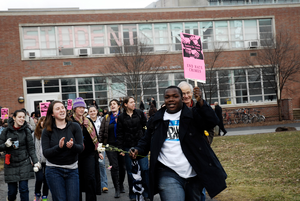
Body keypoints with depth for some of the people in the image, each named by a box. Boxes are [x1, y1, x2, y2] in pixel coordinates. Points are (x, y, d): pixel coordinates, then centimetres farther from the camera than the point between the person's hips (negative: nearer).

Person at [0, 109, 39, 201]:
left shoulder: (26, 131, 0)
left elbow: (31, 148, 1)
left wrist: (35, 161, -7)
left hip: (24, 163, 0)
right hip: (11, 164, 1)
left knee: (23, 189, -5)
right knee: (12, 190, 5)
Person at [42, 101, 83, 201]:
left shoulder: (75, 127, 1)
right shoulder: (47, 131, -1)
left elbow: (81, 148, -5)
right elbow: (45, 153, -8)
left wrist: (72, 146, -28)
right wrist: (59, 147, -26)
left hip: (72, 170, 1)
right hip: (54, 170, -1)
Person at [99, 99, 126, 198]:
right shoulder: (106, 118, 7)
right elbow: (101, 132, 7)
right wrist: (100, 144, 1)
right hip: (110, 145, 0)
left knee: (122, 166, 8)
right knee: (114, 166, -5)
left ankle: (121, 185, 29)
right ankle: (117, 189, 1)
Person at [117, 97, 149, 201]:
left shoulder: (140, 113, 4)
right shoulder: (121, 117, 4)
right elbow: (119, 134, 4)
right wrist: (120, 148, -3)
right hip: (128, 147, 0)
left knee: (144, 168, -4)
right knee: (130, 171, 6)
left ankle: (146, 192, 8)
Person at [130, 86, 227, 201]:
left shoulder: (193, 115, 4)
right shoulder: (156, 120, 10)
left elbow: (212, 122, -12)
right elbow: (147, 141, 19)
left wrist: (200, 102, -23)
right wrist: (138, 150, -1)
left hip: (194, 176, 1)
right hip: (168, 175, -1)